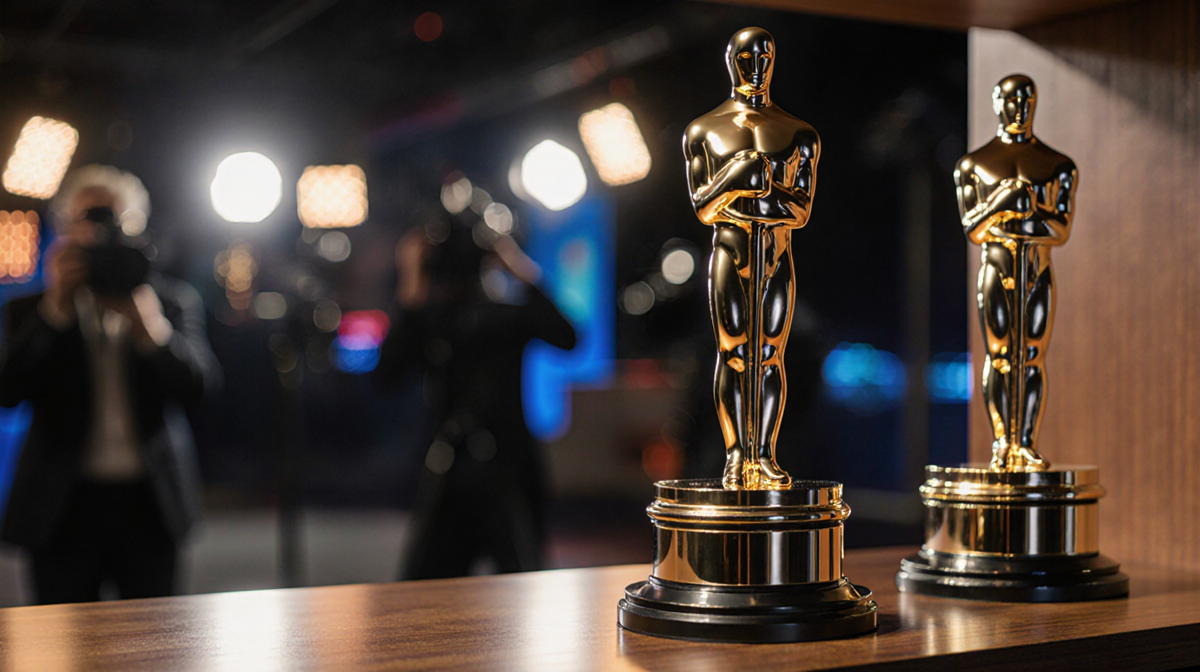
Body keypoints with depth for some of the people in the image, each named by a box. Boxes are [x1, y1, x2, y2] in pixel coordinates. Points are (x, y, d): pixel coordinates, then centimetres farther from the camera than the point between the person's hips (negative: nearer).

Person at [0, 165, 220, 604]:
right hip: (64, 506, 0)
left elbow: (198, 384, -7)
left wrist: (146, 320, -21)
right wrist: (57, 305, -15)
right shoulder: (35, 309, 6)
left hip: (149, 503, 1)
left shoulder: (174, 300, 7)